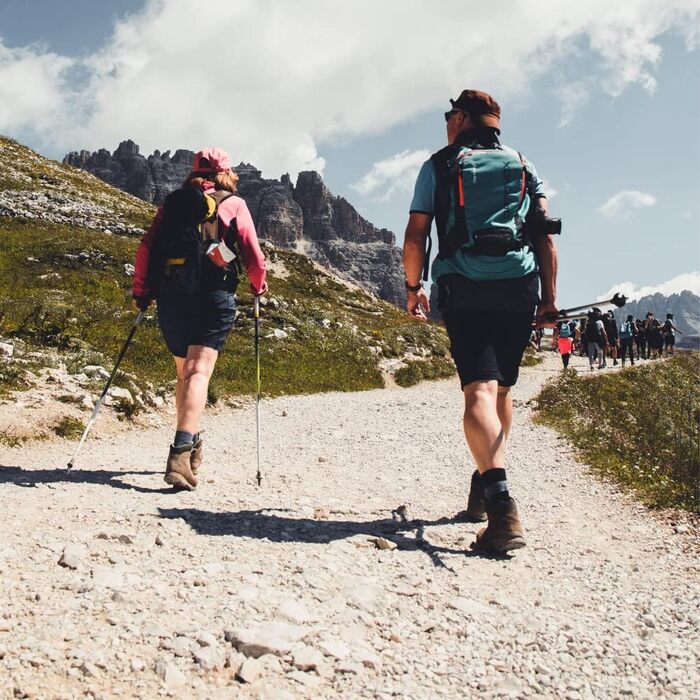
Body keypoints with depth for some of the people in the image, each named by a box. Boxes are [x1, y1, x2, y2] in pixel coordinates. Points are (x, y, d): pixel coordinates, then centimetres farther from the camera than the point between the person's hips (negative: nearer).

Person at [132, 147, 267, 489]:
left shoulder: (173, 202, 15)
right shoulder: (234, 204, 7)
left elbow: (146, 247, 6)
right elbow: (253, 256, 1)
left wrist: (140, 291, 13)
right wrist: (259, 286, 18)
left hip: (170, 296, 4)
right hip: (213, 298, -4)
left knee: (184, 373, 19)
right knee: (198, 373, -11)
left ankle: (190, 444, 31)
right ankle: (181, 452, -27)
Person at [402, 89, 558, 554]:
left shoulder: (439, 166, 10)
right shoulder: (523, 166, 18)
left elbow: (416, 236, 4)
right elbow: (546, 235, 9)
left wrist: (414, 287, 17)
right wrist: (550, 297, 10)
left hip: (465, 290, -3)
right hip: (520, 289, 4)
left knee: (480, 390, -13)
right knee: (502, 389, 17)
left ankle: (501, 504, -33)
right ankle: (484, 491, 29)